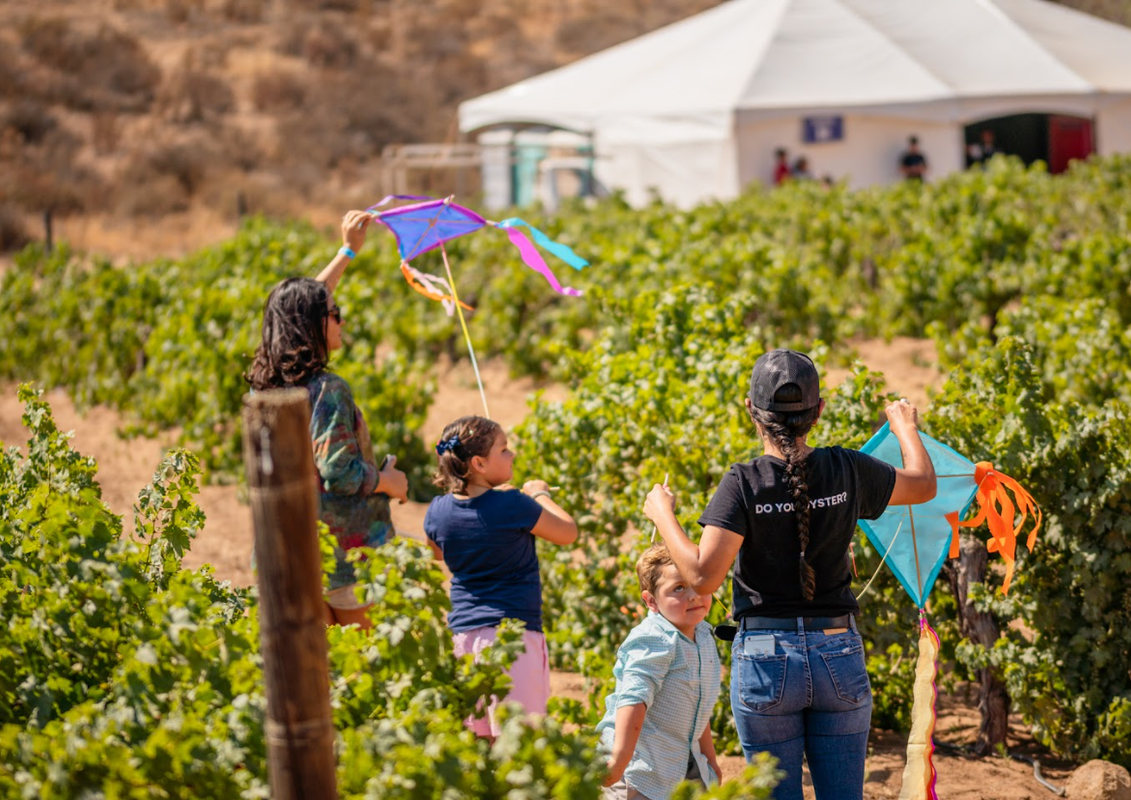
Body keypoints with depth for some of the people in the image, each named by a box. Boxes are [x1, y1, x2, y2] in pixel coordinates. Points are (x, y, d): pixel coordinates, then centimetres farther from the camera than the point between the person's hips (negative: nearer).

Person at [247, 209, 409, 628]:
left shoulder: (267, 383, 7)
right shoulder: (327, 391, -18)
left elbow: (301, 309, 22)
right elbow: (339, 473, -22)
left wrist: (348, 251, 31)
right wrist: (389, 482, -2)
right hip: (343, 554, -8)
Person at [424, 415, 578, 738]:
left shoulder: (438, 512, 1)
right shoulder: (514, 506, -15)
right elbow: (568, 533, -1)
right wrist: (542, 495, 16)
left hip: (462, 633, 6)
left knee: (473, 738, 9)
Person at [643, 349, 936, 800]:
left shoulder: (743, 484, -12)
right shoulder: (847, 471, -2)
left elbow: (703, 576, -18)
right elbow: (924, 484, 16)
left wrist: (663, 516, -4)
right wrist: (905, 426, 34)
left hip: (766, 657, -2)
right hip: (839, 652, 2)